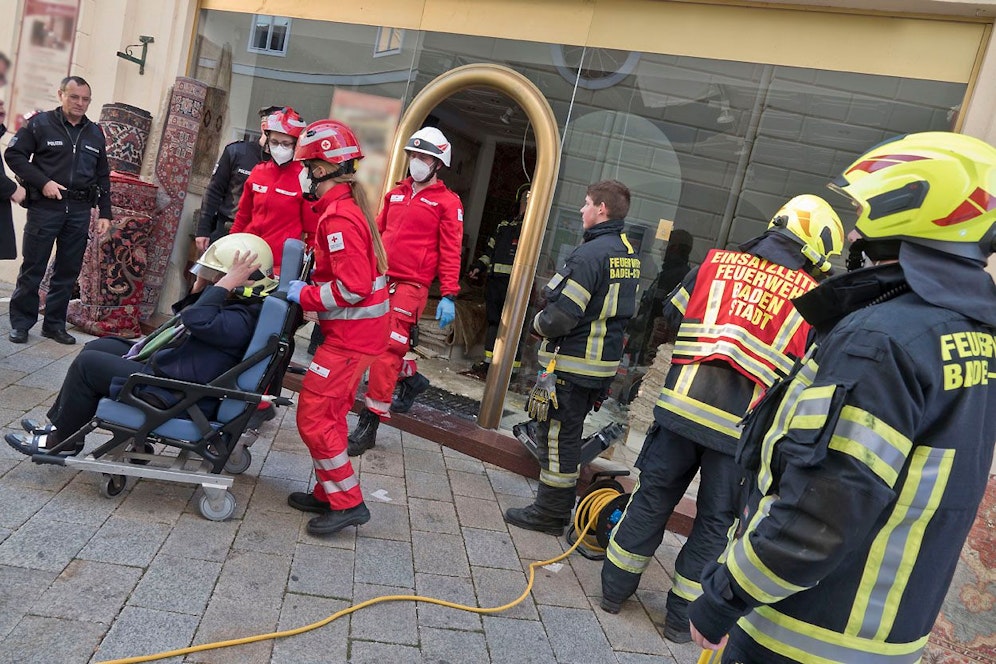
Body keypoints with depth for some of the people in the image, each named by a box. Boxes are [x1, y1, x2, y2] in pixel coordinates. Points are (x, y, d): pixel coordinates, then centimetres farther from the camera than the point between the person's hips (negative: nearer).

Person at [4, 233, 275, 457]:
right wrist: (200, 288, 1)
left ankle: (63, 441, 16)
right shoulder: (235, 305, 6)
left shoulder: (243, 319, -26)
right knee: (99, 347, 20)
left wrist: (224, 285, -35)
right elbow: (184, 317, 18)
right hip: (163, 366, 11)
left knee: (87, 364, -3)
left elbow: (197, 321, -42)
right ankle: (58, 422, 30)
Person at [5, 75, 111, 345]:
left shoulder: (95, 133, 13)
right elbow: (14, 154, -1)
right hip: (44, 206, -3)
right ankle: (21, 323, 13)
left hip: (80, 211, 4)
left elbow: (102, 176, 15)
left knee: (68, 272, 7)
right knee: (33, 268, 2)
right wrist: (43, 182, -14)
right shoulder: (40, 123, 1)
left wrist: (104, 213, 10)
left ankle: (54, 324, 17)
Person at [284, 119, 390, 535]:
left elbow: (352, 287, -26)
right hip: (358, 331, 10)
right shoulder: (350, 206, 12)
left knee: (314, 417, -4)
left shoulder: (339, 217, -20)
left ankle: (348, 503, 7)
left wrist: (304, 296, -14)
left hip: (350, 336, -10)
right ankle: (329, 494, 31)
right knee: (330, 415, 18)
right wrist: (303, 285, 8)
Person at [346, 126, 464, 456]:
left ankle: (370, 421, -3)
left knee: (387, 349, -10)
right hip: (380, 280, 6)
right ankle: (413, 378, 42)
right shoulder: (395, 193, 16)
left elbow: (450, 252, -6)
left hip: (411, 285, -6)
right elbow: (378, 233, 20)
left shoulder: (447, 202, -1)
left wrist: (448, 295, -12)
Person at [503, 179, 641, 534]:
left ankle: (550, 512, 13)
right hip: (603, 363, 9)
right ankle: (560, 506, 31)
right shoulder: (628, 254, 10)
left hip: (572, 364, -9)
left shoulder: (591, 253, -20)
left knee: (556, 435, 2)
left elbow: (563, 314, -24)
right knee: (569, 435, 19)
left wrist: (539, 323, -3)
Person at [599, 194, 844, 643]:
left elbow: (673, 316, 12)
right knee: (714, 522, 15)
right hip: (740, 427, -2)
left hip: (680, 405, 2)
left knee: (652, 498, 17)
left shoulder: (717, 264, 3)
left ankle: (615, 588, 32)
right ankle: (682, 616, 27)